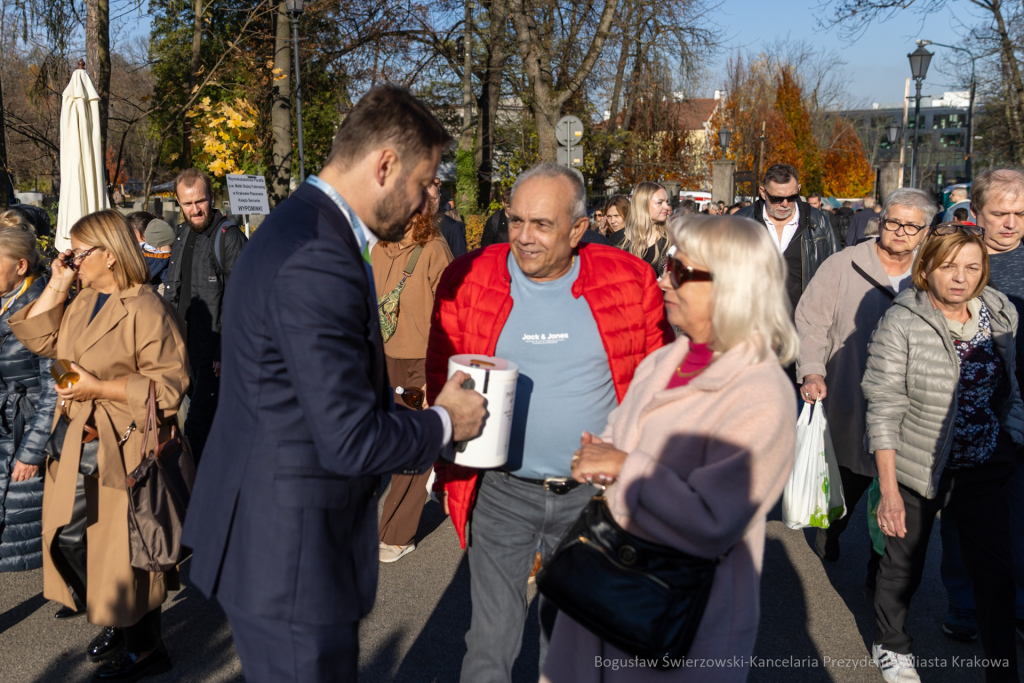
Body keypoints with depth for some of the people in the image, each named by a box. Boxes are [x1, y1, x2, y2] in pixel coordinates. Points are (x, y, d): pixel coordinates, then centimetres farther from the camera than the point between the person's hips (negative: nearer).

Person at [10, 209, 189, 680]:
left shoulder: (147, 311, -18)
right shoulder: (83, 301, 10)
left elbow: (167, 386, -21)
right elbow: (40, 340, 15)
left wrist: (99, 388, -21)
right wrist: (56, 286, 7)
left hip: (123, 451, -9)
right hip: (77, 444, 9)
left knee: (125, 552, 2)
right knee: (67, 538, 15)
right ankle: (115, 621, 35)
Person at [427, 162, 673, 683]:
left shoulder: (629, 281, -6)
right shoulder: (468, 280, -6)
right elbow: (442, 382, 2)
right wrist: (452, 470, -6)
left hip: (594, 491, 1)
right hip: (501, 490, 0)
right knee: (491, 641, 8)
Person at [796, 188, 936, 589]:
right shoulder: (843, 266, -5)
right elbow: (811, 320, -5)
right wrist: (812, 371, -17)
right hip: (848, 409, -2)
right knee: (844, 484, 14)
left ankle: (881, 571, 30)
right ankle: (828, 538, 44)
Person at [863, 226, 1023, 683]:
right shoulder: (901, 324, -15)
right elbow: (884, 410, -15)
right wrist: (888, 487, -16)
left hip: (983, 470, 3)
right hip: (918, 469, -3)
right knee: (903, 565, 15)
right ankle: (890, 646, 40)